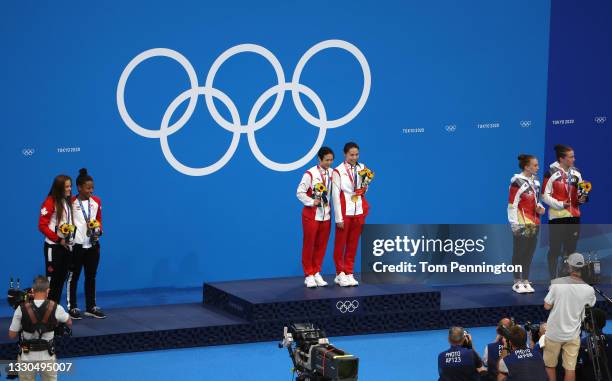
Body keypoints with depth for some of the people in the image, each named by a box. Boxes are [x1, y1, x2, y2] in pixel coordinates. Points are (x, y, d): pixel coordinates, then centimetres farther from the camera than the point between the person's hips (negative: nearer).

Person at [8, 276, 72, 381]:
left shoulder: (22, 309, -16)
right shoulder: (55, 308, -14)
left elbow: (12, 335, -7)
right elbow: (69, 323, 7)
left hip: (27, 356, 0)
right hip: (47, 356, 0)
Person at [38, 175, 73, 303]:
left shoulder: (68, 202, 10)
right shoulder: (50, 202, -12)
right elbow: (42, 225, -14)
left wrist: (71, 237, 1)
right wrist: (58, 239, -14)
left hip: (66, 246, 7)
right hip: (54, 246, -7)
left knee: (62, 278, 9)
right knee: (52, 278, -4)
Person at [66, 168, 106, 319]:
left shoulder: (96, 201, 5)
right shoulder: (71, 203, -11)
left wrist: (98, 230, -4)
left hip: (93, 245, 5)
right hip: (76, 245, -5)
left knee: (91, 276, 12)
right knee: (73, 276, 4)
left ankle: (91, 307, 21)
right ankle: (72, 308, 12)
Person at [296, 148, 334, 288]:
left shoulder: (332, 173, 2)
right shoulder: (310, 174, -10)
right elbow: (300, 192, -9)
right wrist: (311, 202, -17)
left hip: (326, 215, 4)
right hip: (311, 215, -4)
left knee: (321, 245, 7)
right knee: (309, 245, 2)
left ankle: (316, 273, 18)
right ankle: (308, 275, 11)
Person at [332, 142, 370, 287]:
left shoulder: (362, 168, 4)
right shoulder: (338, 171, -10)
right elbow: (336, 195, -9)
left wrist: (364, 189, -7)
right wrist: (339, 218, -11)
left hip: (359, 211, 4)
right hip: (345, 212, -4)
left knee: (353, 244, 8)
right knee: (340, 244, 3)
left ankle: (349, 273, 15)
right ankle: (340, 274, 13)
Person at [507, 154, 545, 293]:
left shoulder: (535, 181, 10)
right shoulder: (518, 182, -14)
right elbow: (512, 205, -13)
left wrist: (540, 208, 4)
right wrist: (515, 224, -15)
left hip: (534, 223, 7)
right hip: (522, 225, -7)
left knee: (530, 253, 11)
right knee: (519, 253, 1)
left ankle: (526, 281, 19)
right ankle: (517, 283, 9)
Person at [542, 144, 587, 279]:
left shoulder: (576, 173, 9)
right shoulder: (552, 173, -7)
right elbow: (545, 196, -8)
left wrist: (582, 198, -2)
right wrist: (560, 204, -18)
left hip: (574, 216, 5)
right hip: (557, 216, -5)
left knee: (571, 248, 9)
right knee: (555, 249, -1)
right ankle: (553, 279, 5)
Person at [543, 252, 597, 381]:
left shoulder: (557, 283, -18)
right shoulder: (589, 290, -11)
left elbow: (547, 306, -12)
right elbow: (592, 303, 12)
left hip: (554, 333, -1)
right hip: (573, 335, 1)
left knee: (550, 365, 16)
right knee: (570, 368, 7)